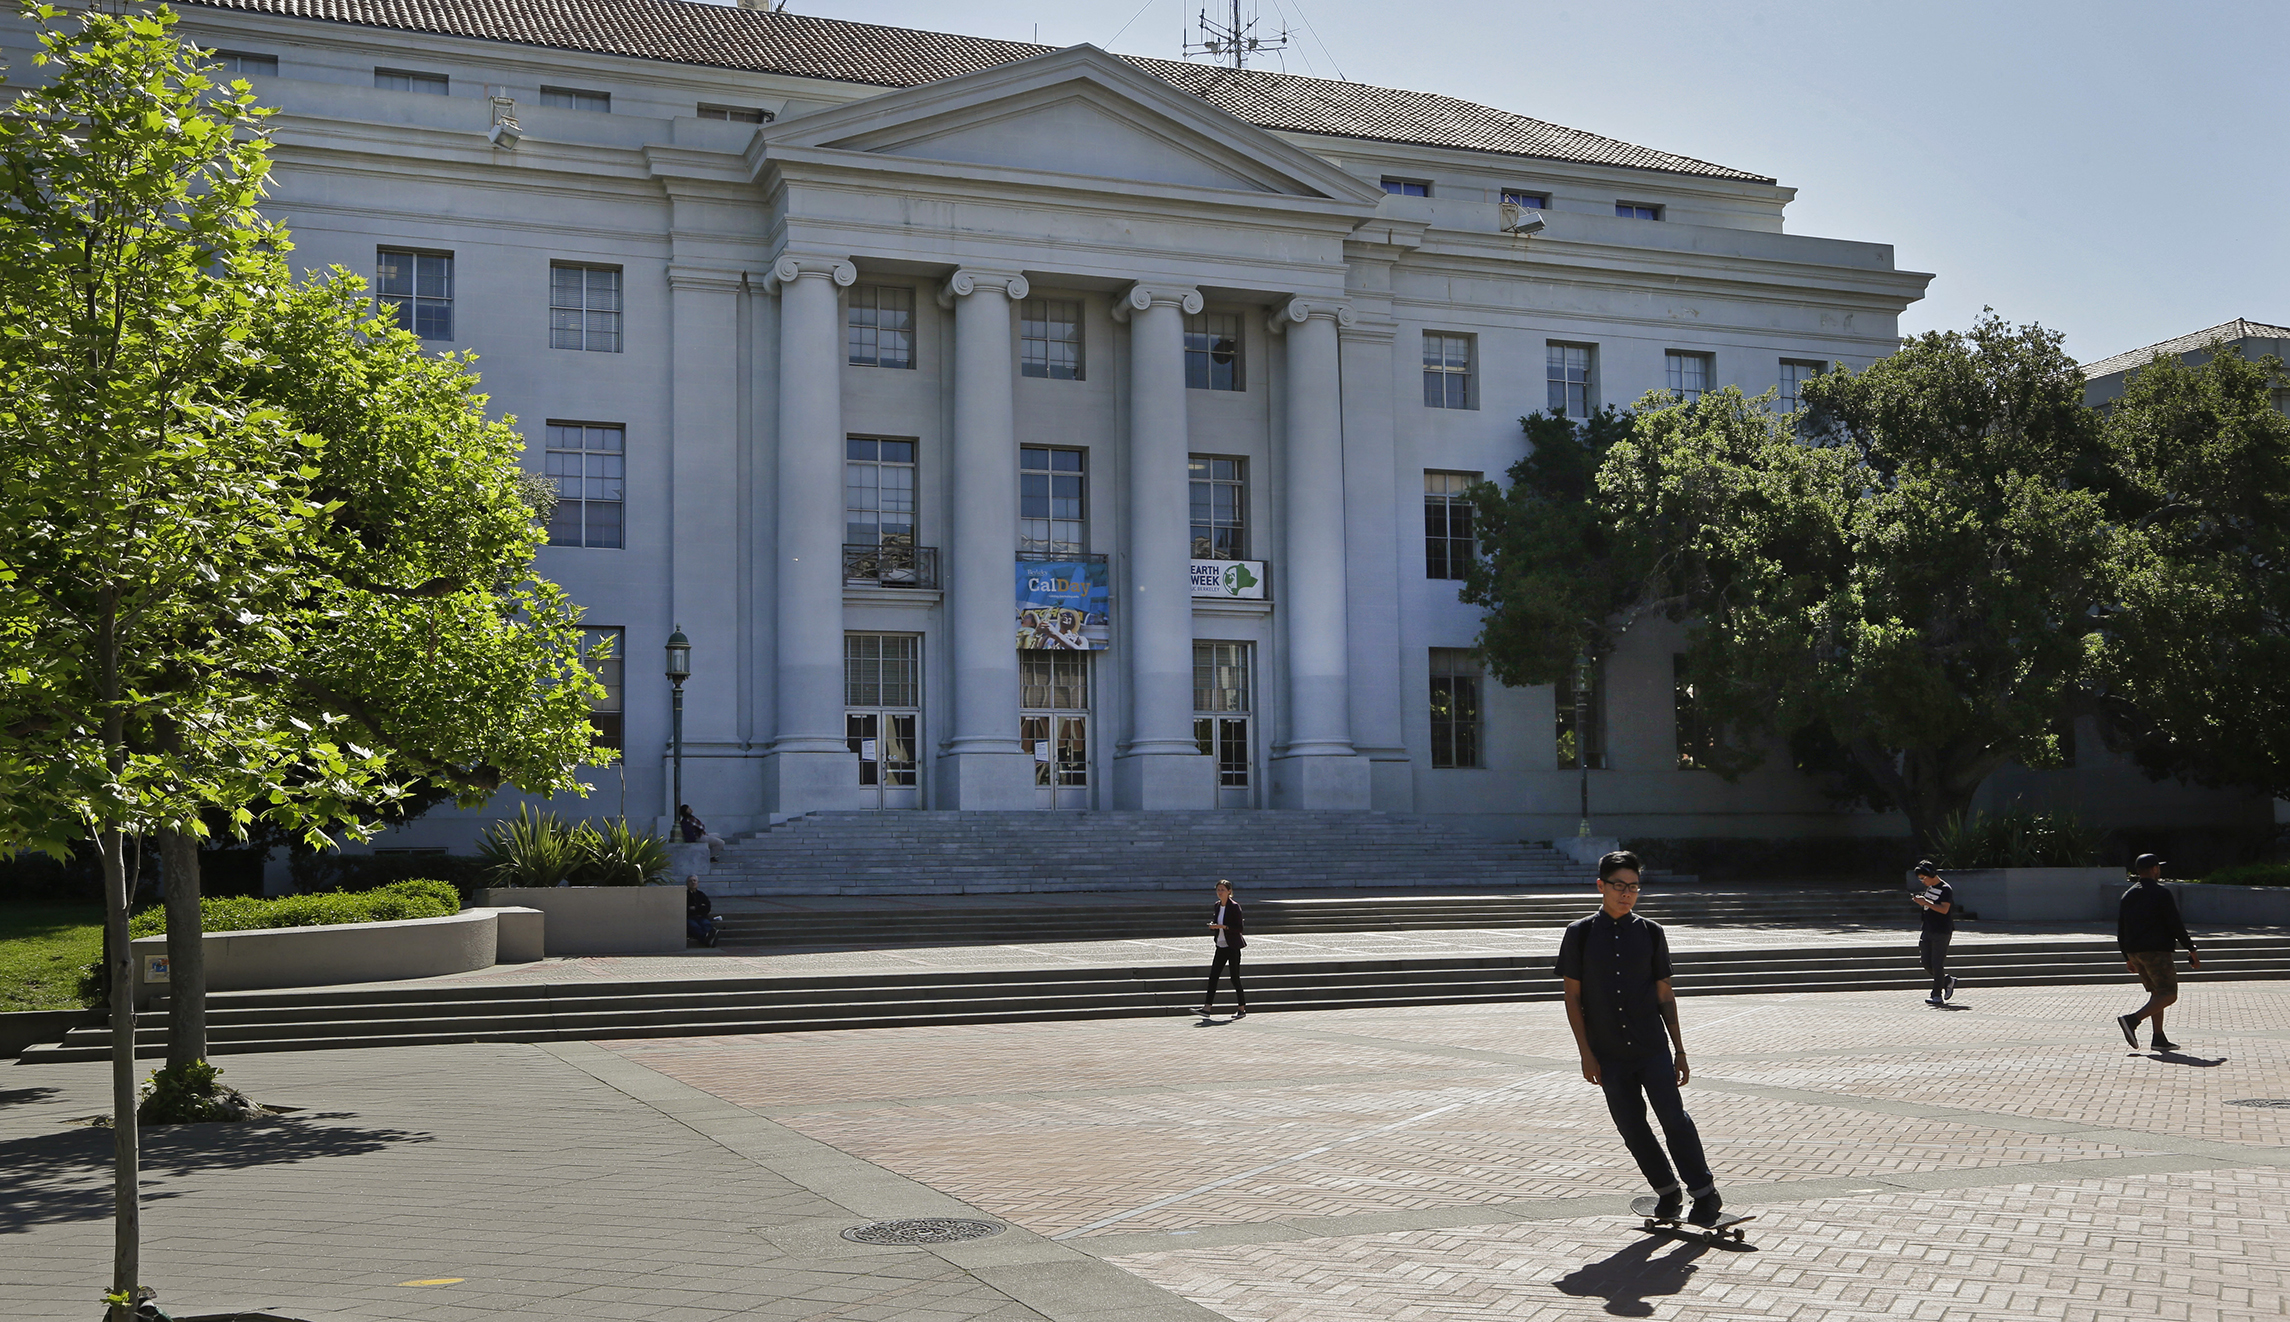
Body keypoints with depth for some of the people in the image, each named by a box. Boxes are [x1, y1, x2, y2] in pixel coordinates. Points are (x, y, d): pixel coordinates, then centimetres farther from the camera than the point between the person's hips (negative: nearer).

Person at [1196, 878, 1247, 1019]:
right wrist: (1213, 926, -2)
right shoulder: (1217, 906, 10)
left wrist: (1223, 926, -23)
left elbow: (1239, 928, -14)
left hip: (1232, 946, -7)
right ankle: (1207, 1008, -1)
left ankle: (1242, 1009, 8)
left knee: (1234, 977, -2)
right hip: (1221, 945, 7)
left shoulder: (1234, 906, -11)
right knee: (1213, 976, 0)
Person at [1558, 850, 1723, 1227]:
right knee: (1632, 1128, 6)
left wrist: (1680, 1051, 6)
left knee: (1674, 1117, -10)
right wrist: (1586, 1054, -4)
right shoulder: (1580, 934, 0)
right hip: (1609, 1055, 1)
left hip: (1653, 1049, 0)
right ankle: (1667, 1192, 23)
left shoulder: (1650, 932, 4)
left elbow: (1665, 995, 8)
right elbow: (1573, 997, 1)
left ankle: (1704, 1194, 0)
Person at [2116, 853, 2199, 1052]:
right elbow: (2176, 925, -10)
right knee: (2169, 994, -8)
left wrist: (2128, 957, 22)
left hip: (2134, 951, 8)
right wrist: (2191, 949, 0)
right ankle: (2132, 1020, -25)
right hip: (2155, 951, -8)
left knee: (2157, 993, 16)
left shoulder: (2128, 895, 13)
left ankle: (2159, 1038, 10)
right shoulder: (2160, 894, -7)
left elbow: (2120, 929, 15)